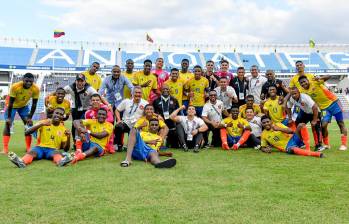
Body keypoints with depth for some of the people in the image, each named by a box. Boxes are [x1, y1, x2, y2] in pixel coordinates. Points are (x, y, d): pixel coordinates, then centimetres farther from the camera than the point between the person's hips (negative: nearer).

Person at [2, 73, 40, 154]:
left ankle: (28, 148, 2)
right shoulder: (15, 87, -35)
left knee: (29, 124, -5)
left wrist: (30, 117, -15)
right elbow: (10, 103, -27)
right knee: (8, 124, -12)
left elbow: (34, 105, -16)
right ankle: (5, 149, -10)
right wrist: (9, 117, -23)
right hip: (12, 106, -3)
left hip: (24, 106, 3)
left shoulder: (36, 89, -27)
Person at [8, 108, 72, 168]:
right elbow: (27, 132, -9)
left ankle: (61, 161, -69)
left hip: (53, 149, 0)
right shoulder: (44, 122, 4)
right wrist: (41, 124, -22)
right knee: (31, 152, -33)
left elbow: (65, 149, 4)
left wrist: (68, 137, -15)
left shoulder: (63, 129, 8)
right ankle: (22, 162, -65)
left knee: (57, 153, -36)